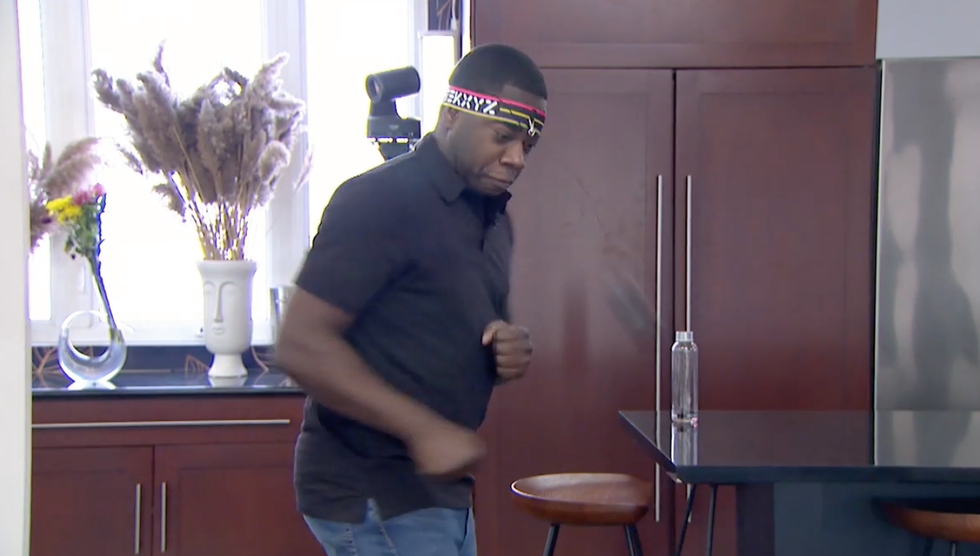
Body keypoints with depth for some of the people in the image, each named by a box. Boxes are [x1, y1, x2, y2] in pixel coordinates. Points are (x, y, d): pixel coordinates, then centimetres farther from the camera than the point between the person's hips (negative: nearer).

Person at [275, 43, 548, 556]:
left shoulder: (493, 219, 13)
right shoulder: (380, 201, -14)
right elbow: (300, 346, -20)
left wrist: (508, 353, 0)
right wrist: (424, 429, -25)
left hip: (437, 488, 9)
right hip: (373, 493, -9)